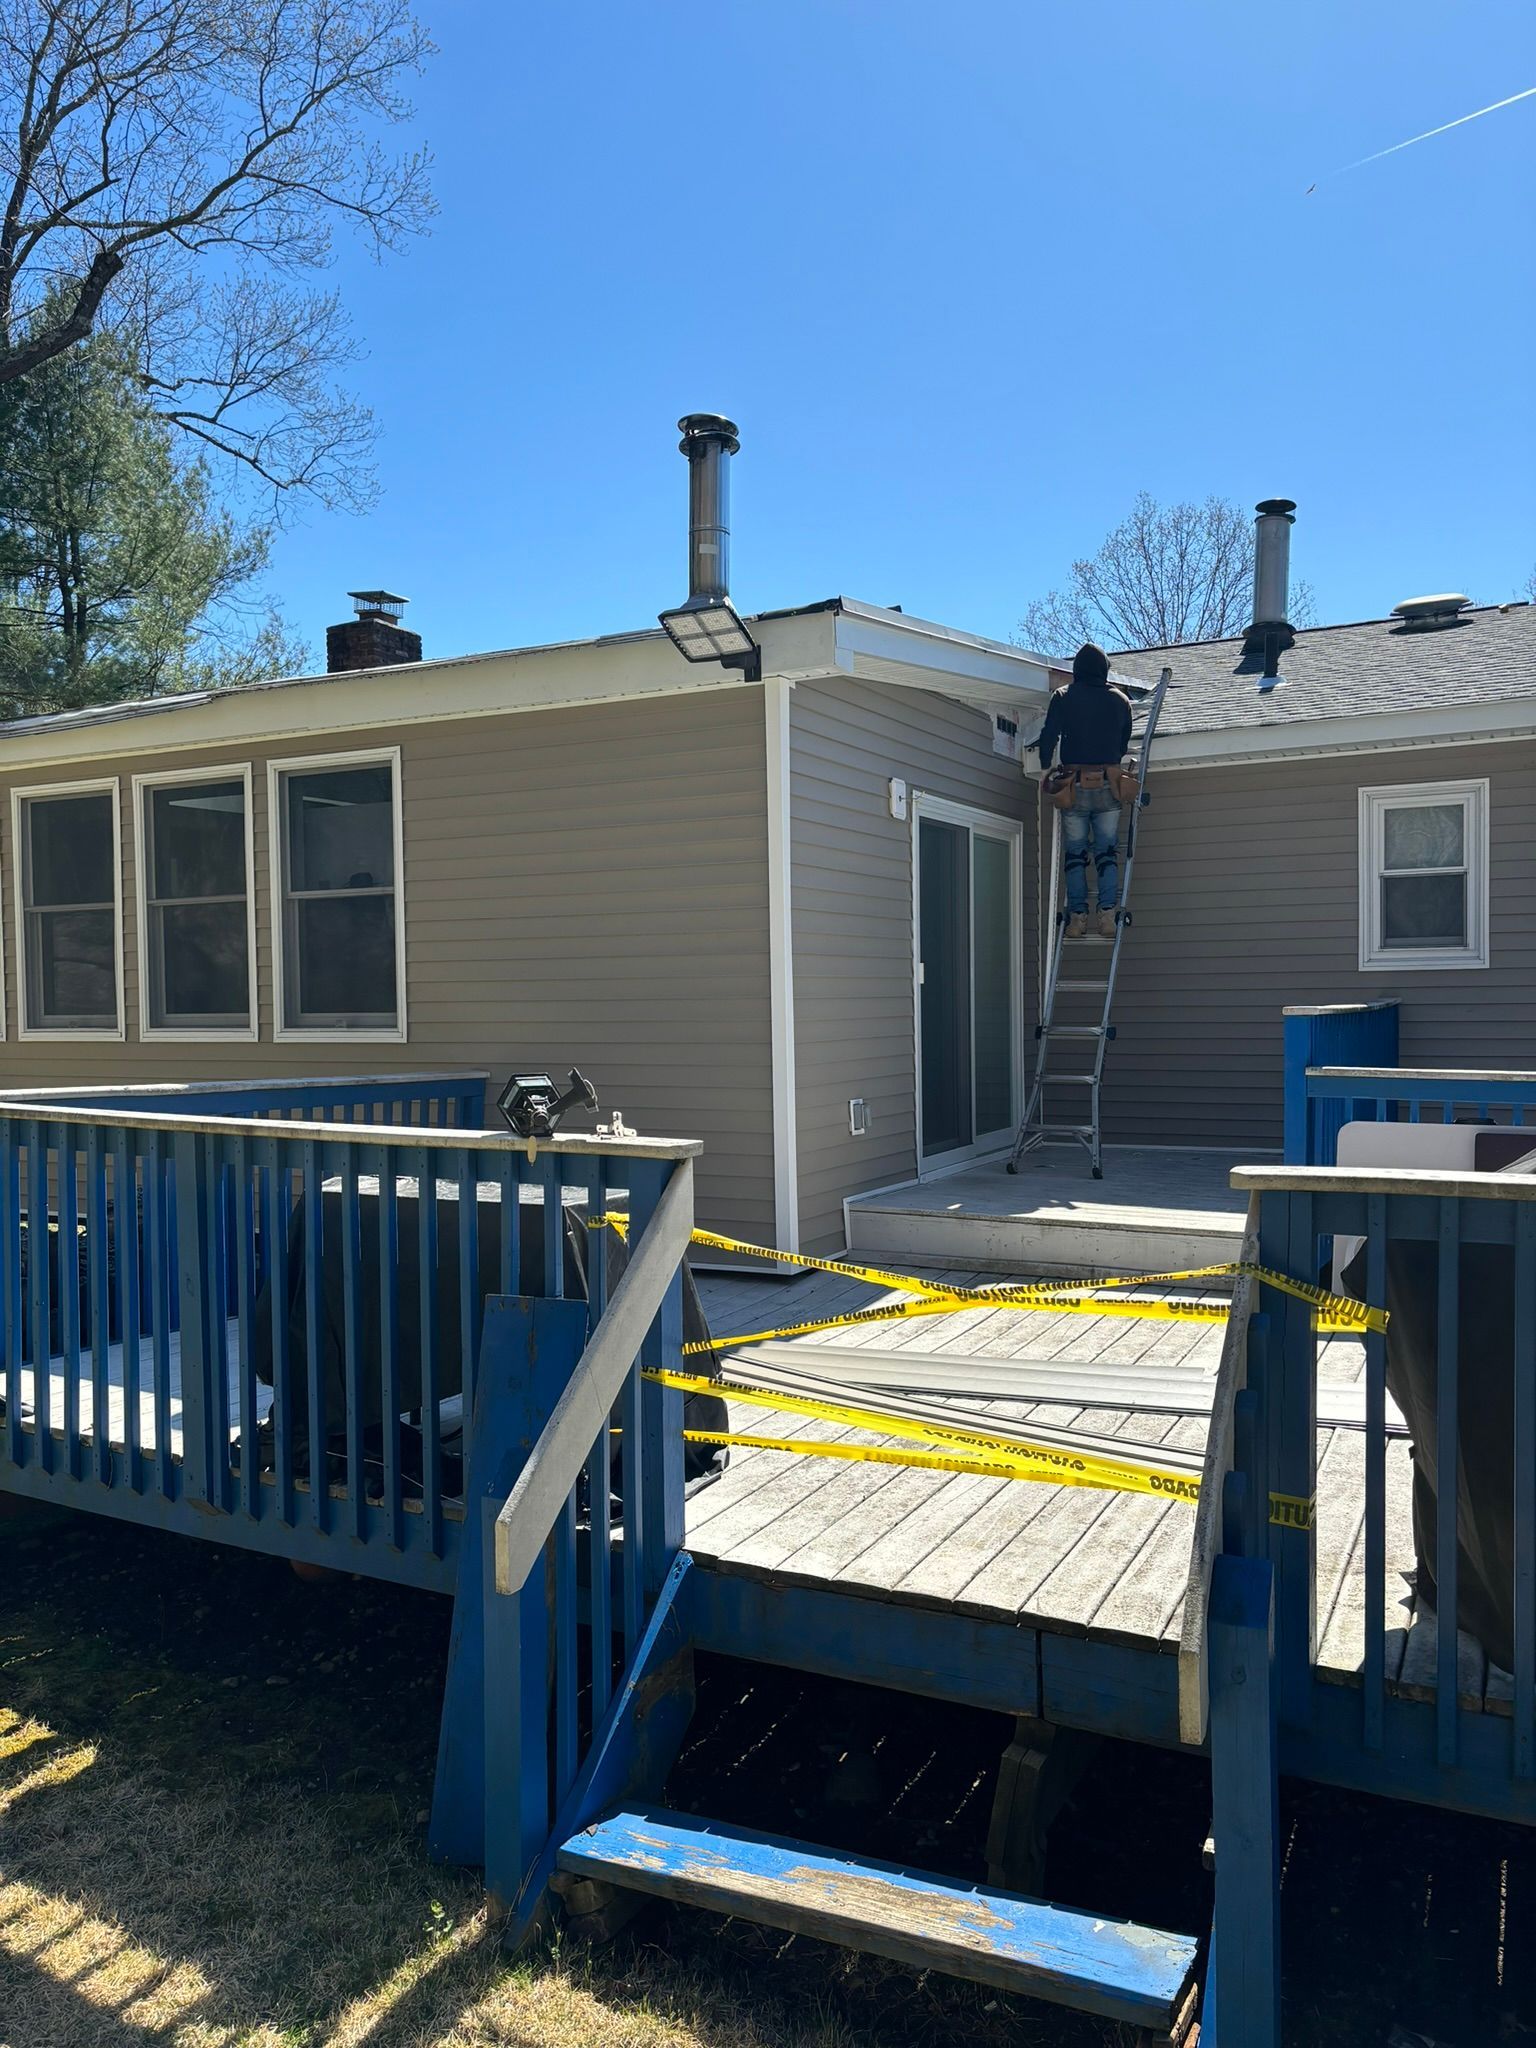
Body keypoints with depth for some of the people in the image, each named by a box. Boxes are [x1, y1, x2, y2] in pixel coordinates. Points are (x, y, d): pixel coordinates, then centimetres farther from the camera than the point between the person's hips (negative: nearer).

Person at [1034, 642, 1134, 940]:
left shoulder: (1063, 698, 0)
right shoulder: (1120, 700, 7)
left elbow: (1048, 737, -4)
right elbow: (1124, 742, 16)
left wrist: (1047, 769, 11)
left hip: (1074, 786, -1)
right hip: (1108, 785, 1)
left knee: (1075, 855, 4)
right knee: (1107, 853, 5)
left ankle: (1078, 917, -1)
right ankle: (1107, 914, -6)